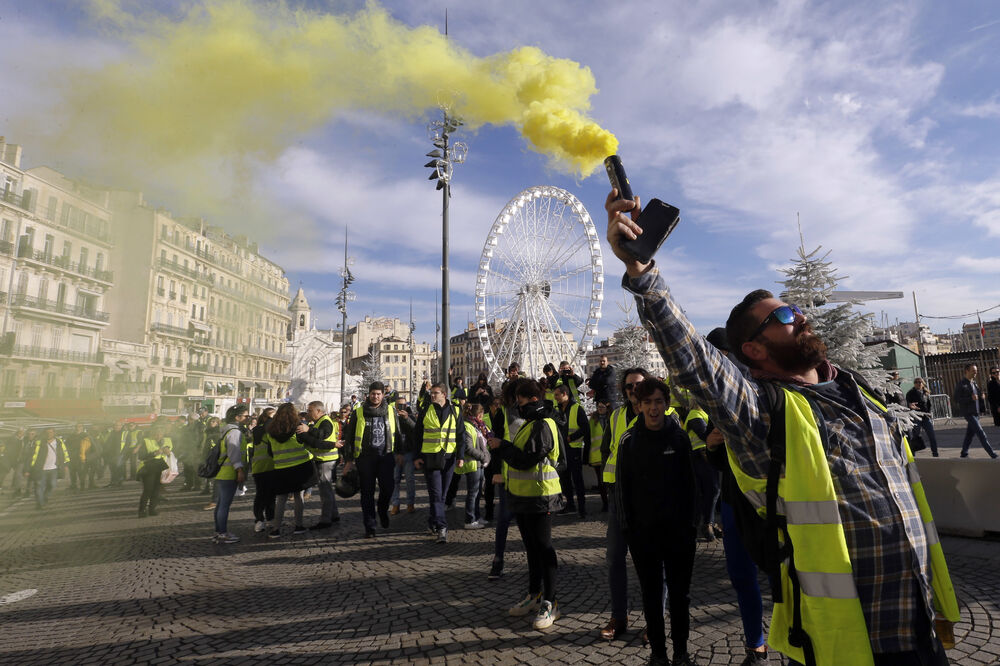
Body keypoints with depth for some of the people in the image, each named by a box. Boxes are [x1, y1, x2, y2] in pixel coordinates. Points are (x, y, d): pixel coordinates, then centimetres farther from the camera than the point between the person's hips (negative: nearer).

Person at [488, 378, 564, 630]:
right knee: (532, 547, 18)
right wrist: (499, 446, 2)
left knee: (543, 548, -1)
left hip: (539, 498, -10)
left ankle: (550, 602, 9)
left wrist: (501, 446, -14)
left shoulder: (542, 426, -18)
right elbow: (517, 455, 16)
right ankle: (535, 594, 31)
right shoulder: (531, 423, 15)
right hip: (524, 496, 10)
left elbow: (525, 460, -24)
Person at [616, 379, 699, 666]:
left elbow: (690, 483, 1)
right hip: (643, 531, 0)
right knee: (651, 593, 11)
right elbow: (622, 486, 0)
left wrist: (690, 522, -2)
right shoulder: (629, 441, -4)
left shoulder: (679, 437, -3)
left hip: (677, 529, 0)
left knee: (680, 592, 12)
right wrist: (627, 526, -2)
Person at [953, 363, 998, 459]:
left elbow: (978, 396, 26)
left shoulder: (974, 383, 15)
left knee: (970, 433, 12)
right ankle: (992, 454, -8)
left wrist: (981, 397, 4)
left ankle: (964, 454, 20)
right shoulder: (961, 384, -11)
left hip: (975, 412, 8)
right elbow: (956, 399, -14)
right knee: (980, 433, -10)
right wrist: (970, 398, -24)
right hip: (968, 412, -8)